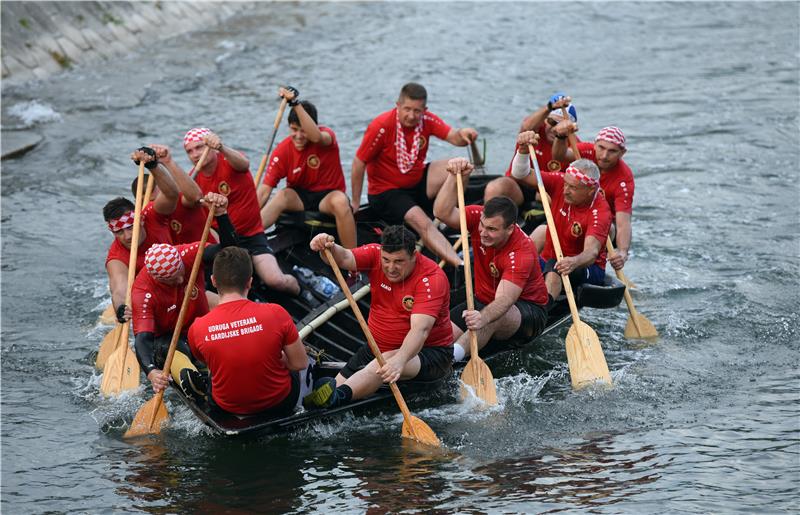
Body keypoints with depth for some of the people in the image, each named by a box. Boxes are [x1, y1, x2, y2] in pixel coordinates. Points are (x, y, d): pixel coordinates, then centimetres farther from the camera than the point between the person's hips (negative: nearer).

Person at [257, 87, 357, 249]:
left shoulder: (327, 137, -14)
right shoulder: (282, 151, -9)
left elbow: (316, 137, -42)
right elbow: (265, 189, -13)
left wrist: (295, 103, -47)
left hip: (327, 196, -2)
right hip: (299, 197, 2)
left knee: (340, 201, -35)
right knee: (282, 196, -30)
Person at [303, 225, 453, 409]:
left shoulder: (432, 277, -21)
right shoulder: (376, 254, -4)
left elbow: (420, 330, -34)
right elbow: (344, 258, -22)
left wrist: (399, 360, -51)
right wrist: (330, 249, -46)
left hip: (429, 351, -7)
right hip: (378, 348, 7)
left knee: (388, 360, -37)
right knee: (340, 382, -12)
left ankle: (338, 396, -56)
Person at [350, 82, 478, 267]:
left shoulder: (427, 120, -5)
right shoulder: (381, 126, -21)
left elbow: (453, 137, -17)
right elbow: (359, 164, -15)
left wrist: (463, 135, -43)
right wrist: (355, 203, -9)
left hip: (418, 182, 6)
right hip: (386, 193, -6)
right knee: (422, 223, -31)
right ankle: (460, 265, -42)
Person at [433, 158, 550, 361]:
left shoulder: (522, 252, -29)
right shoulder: (479, 217, -11)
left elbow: (503, 301, -40)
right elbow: (442, 213, -26)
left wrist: (483, 317, -61)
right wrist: (454, 177, -38)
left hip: (527, 311, -9)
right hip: (483, 302, 9)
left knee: (494, 317, -43)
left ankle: (455, 353, -57)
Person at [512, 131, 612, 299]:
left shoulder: (600, 211, -22)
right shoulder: (560, 182, -5)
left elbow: (592, 251, -37)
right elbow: (522, 174, -4)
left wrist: (574, 262, -59)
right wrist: (523, 150, -24)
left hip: (587, 268, -6)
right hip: (548, 261, 6)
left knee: (553, 269, -39)